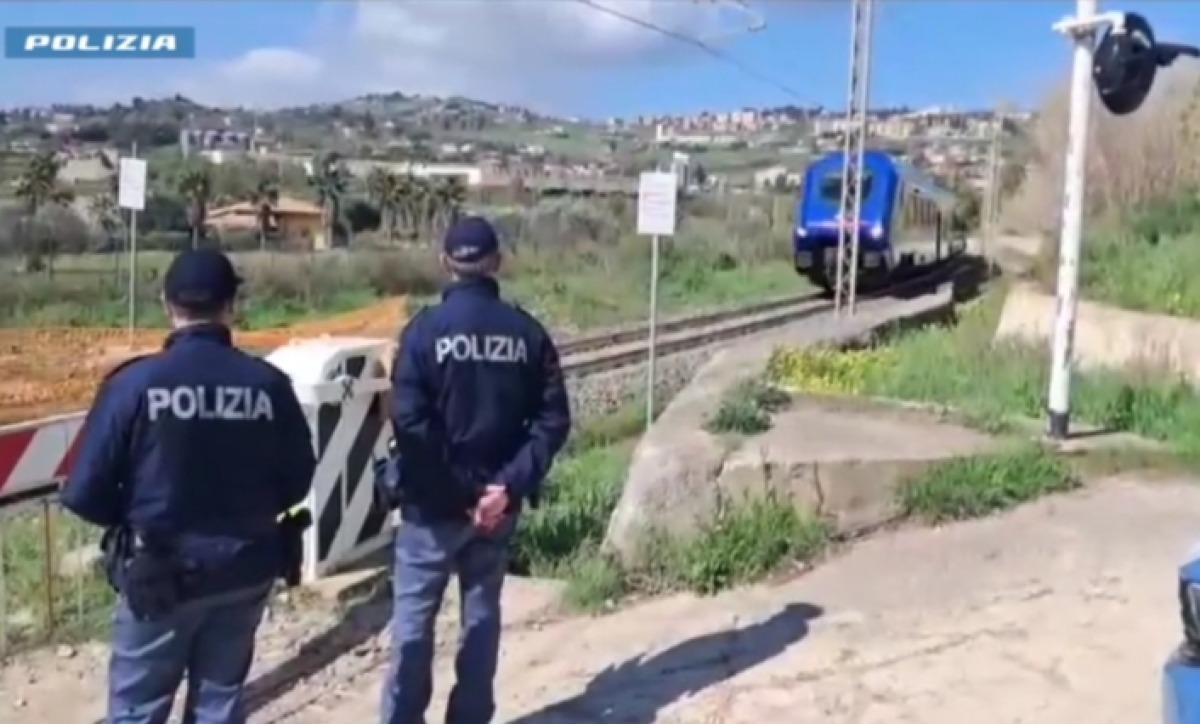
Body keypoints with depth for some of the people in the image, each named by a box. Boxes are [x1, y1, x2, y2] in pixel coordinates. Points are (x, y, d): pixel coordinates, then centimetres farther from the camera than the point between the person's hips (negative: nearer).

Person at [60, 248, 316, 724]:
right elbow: (297, 481, 1)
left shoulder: (135, 383, -17)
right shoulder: (268, 384, -9)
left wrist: (135, 520, 8)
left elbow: (85, 493, -12)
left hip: (159, 577, -2)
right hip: (245, 570, 3)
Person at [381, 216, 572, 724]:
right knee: (482, 611, 14)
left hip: (433, 502, -3)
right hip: (498, 500, 3)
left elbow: (409, 420, -18)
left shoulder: (426, 328, -11)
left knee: (414, 613, 9)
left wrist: (455, 486, -12)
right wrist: (511, 483, -10)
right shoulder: (527, 331, -1)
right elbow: (554, 420, -6)